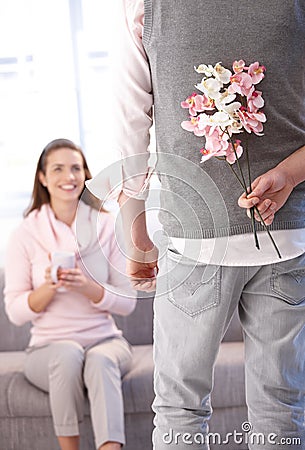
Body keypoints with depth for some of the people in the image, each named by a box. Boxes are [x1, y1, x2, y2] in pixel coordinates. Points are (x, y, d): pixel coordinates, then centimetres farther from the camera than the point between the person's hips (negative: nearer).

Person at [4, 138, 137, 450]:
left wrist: (87, 287, -18)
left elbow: (127, 302, 0)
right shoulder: (25, 234, 1)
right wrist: (49, 286, -21)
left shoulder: (108, 227, 3)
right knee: (68, 353, -34)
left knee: (101, 359, -33)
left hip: (105, 340, 1)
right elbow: (15, 312, -2)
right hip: (48, 346, 0)